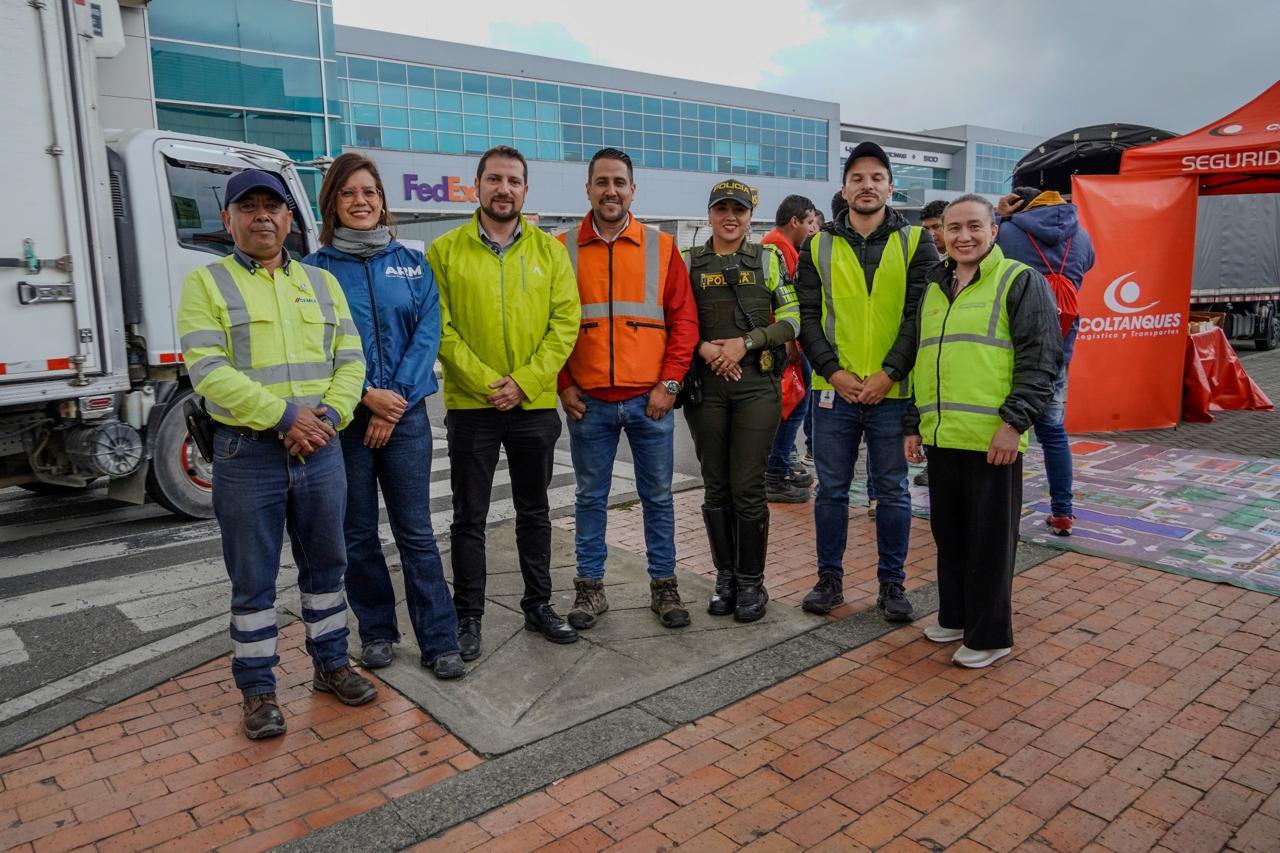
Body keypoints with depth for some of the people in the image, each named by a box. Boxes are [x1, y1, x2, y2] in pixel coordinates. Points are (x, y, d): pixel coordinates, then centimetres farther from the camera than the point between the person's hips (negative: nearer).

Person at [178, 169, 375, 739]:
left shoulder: (322, 283, 11)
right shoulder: (205, 284, -1)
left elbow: (350, 361, 6)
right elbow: (208, 371, -13)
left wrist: (327, 415, -12)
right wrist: (283, 415, -20)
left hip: (320, 450, 4)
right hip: (247, 455, -3)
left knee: (325, 564, 14)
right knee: (252, 579, 7)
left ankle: (331, 664, 31)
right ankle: (257, 689, 22)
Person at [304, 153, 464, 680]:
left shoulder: (412, 263, 6)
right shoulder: (314, 269, 2)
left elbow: (427, 335, -2)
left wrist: (395, 400, -11)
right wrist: (366, 394, -15)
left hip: (406, 414, 0)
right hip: (343, 418, 0)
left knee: (416, 532, 2)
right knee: (358, 534, 9)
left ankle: (440, 642, 9)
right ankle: (376, 632, 25)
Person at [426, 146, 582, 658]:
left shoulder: (549, 249, 3)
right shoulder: (444, 251, -2)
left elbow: (566, 322, -3)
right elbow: (439, 329, -8)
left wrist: (524, 382, -13)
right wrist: (487, 383, -16)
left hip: (535, 404, 2)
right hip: (470, 405, -2)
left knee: (534, 511, 14)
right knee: (469, 518, 6)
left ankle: (539, 605, 30)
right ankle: (468, 617, 20)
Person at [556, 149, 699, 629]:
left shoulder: (661, 247, 4)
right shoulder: (562, 249, 4)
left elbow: (684, 319, 3)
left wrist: (669, 382, -5)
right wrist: (563, 385, -2)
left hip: (650, 399, 0)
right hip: (588, 401, 0)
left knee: (657, 495, 9)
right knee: (591, 497, 10)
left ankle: (664, 585, 23)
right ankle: (590, 587, 23)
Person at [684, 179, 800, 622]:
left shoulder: (768, 259, 8)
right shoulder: (689, 262, 10)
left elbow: (791, 319, 2)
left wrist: (746, 342, -11)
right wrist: (703, 348, -10)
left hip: (757, 384, -1)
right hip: (705, 386, 2)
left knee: (748, 488, -2)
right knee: (716, 488, 7)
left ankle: (752, 581, 13)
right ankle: (725, 577, 22)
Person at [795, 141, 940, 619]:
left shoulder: (915, 243, 2)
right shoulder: (818, 247, 7)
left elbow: (921, 315, -4)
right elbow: (808, 316, 3)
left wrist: (889, 373, -14)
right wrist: (833, 371, -10)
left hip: (893, 391, -1)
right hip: (834, 389, 1)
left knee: (892, 492, 8)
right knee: (831, 489, 9)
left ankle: (892, 583, 23)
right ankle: (830, 578, 24)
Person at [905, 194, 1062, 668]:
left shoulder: (1020, 281, -2)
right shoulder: (934, 290, 17)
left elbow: (1042, 357, -9)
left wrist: (1015, 421, -17)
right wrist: (913, 425, 17)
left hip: (992, 439, -6)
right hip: (940, 437, 6)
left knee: (989, 539, 3)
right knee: (948, 533, 15)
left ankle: (989, 636, 16)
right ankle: (954, 617, 31)